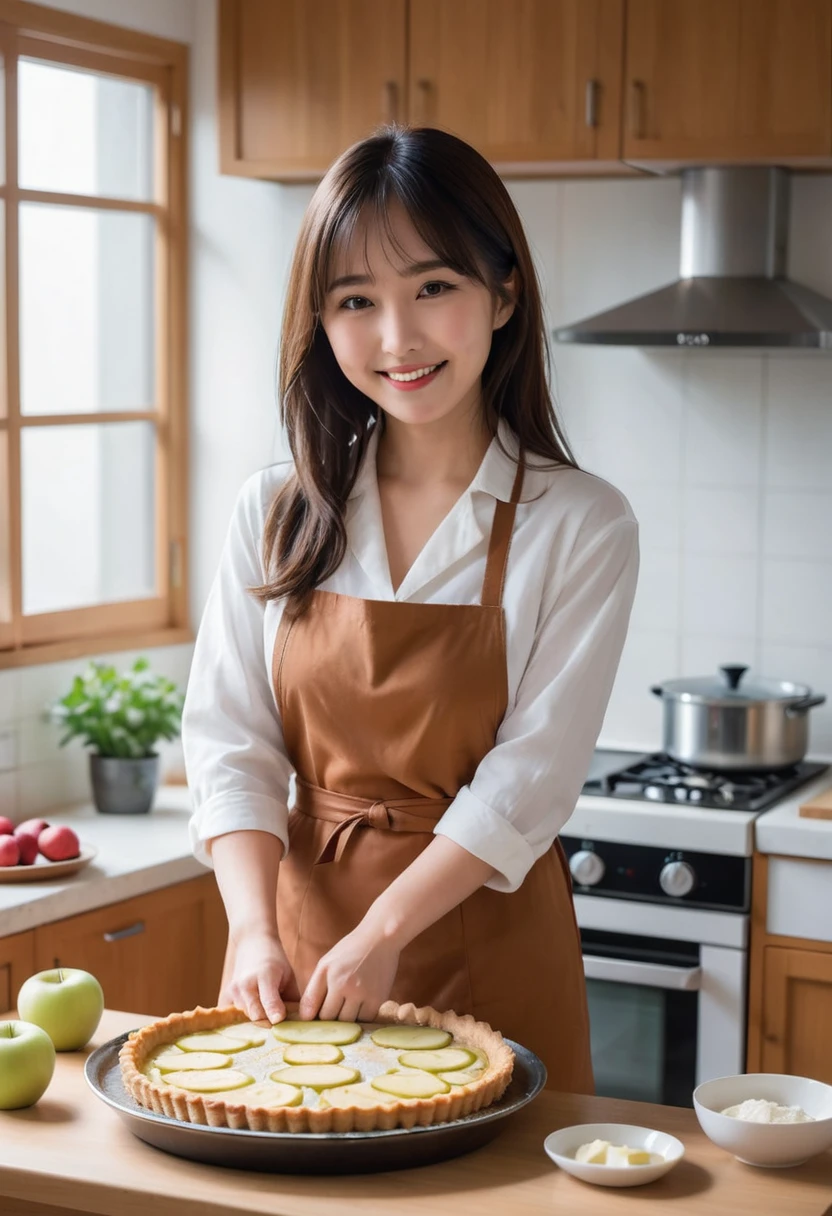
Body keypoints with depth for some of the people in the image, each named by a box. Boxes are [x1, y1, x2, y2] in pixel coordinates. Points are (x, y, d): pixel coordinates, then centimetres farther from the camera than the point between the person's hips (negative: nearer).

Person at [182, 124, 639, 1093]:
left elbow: (531, 776, -11)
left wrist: (383, 933, -18)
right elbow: (228, 741, -1)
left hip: (483, 938, -2)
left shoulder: (581, 528, -7)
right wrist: (255, 928, -14)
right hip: (299, 914, 3)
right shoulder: (273, 514, 2)